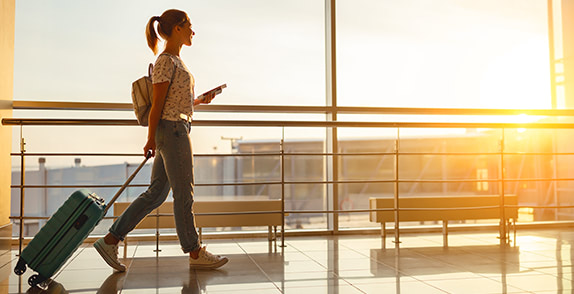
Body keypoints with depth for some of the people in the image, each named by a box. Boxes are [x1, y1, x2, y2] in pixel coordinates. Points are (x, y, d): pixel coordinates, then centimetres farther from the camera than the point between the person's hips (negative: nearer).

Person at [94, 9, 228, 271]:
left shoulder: (175, 61, 19)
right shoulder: (165, 61, -10)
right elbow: (157, 103, -12)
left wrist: (199, 101, 11)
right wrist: (151, 140, -12)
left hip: (175, 131, 10)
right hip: (172, 130, -10)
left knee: (155, 194, 10)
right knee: (184, 194, 0)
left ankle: (110, 240, 14)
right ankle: (195, 253, 12)